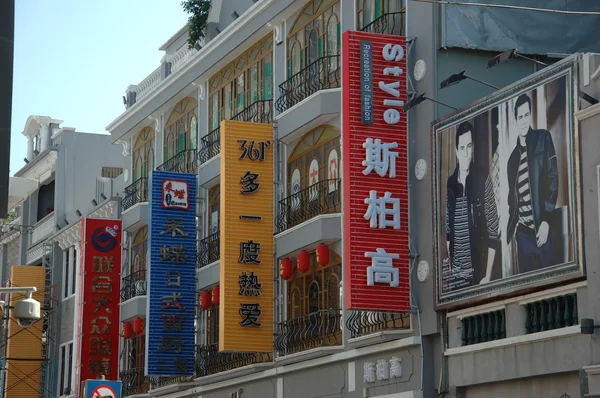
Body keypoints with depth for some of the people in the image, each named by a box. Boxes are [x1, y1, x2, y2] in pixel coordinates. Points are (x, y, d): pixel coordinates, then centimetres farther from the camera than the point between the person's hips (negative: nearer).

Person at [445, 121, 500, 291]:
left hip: (477, 273, -3)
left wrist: (488, 275, -10)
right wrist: (448, 265, 6)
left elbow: (493, 233, -6)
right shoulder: (449, 184, 5)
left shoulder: (483, 180, -7)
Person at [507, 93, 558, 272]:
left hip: (540, 228, -4)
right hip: (521, 231, 4)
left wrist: (546, 220, -13)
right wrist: (511, 227, 9)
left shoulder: (543, 139, 0)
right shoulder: (513, 158, 13)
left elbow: (553, 178, -6)